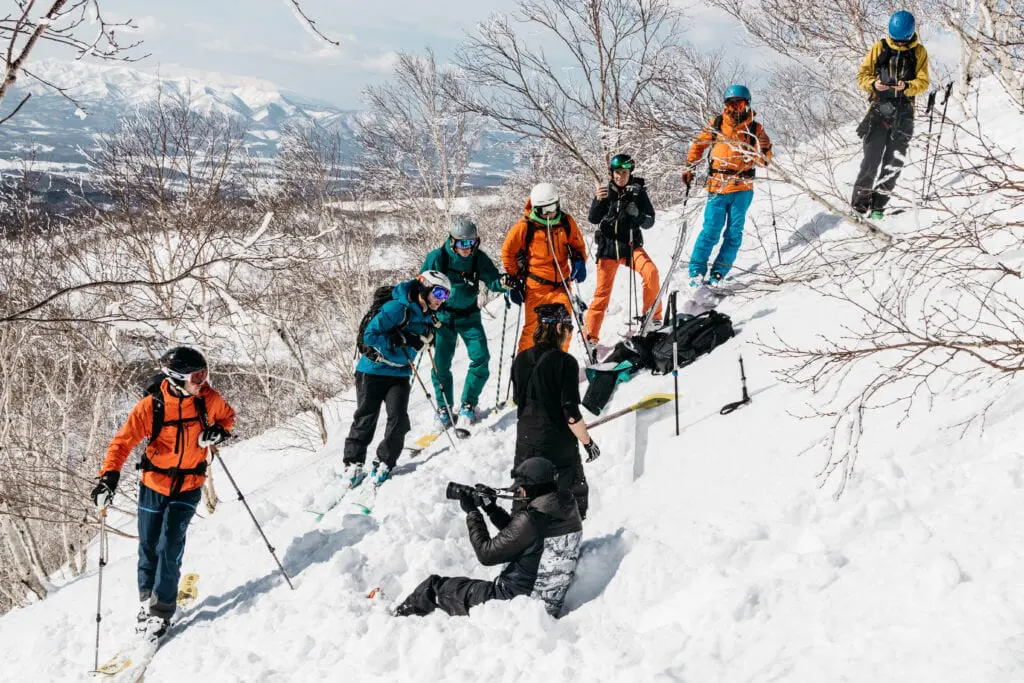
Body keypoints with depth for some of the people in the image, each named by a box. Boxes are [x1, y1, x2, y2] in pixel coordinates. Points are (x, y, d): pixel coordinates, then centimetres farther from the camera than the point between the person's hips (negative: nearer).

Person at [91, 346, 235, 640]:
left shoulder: (208, 399, -13)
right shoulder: (151, 406, -20)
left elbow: (227, 415, 8)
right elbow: (123, 441, -16)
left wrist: (219, 431, -14)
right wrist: (109, 476, -28)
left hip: (188, 487, 0)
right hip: (154, 485, 0)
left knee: (170, 546, -10)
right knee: (149, 547, 11)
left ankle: (162, 610, 5)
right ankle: (147, 599, 36)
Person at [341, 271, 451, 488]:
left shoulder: (427, 317, 4)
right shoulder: (397, 309, -20)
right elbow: (369, 336, -23)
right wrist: (401, 340, -25)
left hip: (399, 374, 6)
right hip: (373, 370, -5)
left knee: (398, 420, -8)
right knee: (365, 419, 1)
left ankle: (384, 463, 5)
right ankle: (353, 464, 14)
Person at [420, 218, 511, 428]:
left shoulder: (479, 258, -10)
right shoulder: (437, 258, -15)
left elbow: (491, 281, -9)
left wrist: (502, 283, -32)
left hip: (469, 316, 2)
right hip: (443, 316, -2)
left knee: (481, 358, -8)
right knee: (441, 364, -3)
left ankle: (468, 405, 9)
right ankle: (444, 409, 16)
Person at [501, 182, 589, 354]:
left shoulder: (566, 222, 0)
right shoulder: (525, 226, -9)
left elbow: (578, 244, 16)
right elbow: (508, 251, 3)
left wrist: (579, 261, -4)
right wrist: (514, 280, 4)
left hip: (561, 284, 3)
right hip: (536, 286, -2)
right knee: (532, 328, 4)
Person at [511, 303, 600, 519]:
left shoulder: (520, 360, 1)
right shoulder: (565, 362, -18)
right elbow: (571, 413, -18)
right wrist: (588, 442, -6)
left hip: (526, 443, 6)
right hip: (558, 446, -6)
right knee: (575, 495, 11)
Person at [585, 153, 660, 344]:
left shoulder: (638, 192, -1)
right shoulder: (606, 192, -1)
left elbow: (649, 221, -2)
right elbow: (593, 219, -8)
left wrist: (637, 216, -23)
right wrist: (598, 200, -27)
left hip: (631, 246, 0)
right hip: (608, 248, 0)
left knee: (651, 272, -25)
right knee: (602, 292, 0)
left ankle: (653, 316, -11)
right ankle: (591, 335, 9)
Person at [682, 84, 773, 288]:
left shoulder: (755, 128, 3)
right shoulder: (717, 124, 2)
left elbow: (764, 161, 2)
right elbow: (698, 145, 13)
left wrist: (763, 152, -19)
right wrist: (689, 168, 5)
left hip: (742, 189, 2)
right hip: (717, 186, -2)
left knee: (734, 233, 4)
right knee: (711, 231, -7)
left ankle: (718, 273, 14)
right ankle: (696, 271, 3)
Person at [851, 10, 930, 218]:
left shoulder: (919, 52, 5)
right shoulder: (879, 48, 4)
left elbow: (923, 82, 1)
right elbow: (862, 76, 4)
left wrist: (907, 86, -20)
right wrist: (873, 84, -19)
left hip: (904, 110, 1)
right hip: (879, 107, -1)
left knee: (894, 161, -3)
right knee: (871, 158, -8)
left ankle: (878, 205, 5)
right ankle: (859, 202, -1)